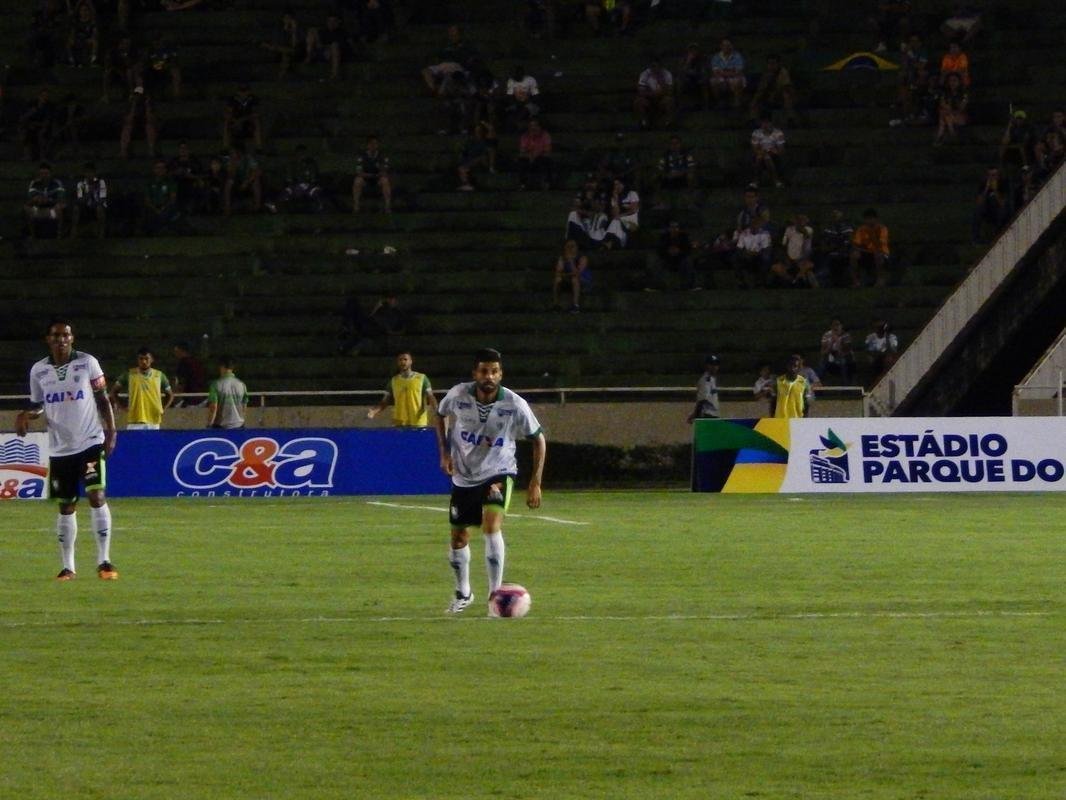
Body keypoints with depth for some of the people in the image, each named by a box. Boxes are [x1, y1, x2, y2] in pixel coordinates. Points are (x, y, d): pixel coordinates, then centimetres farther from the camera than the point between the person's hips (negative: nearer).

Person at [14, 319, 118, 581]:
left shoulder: (87, 363, -3)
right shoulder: (38, 370, 4)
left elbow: (102, 399, 2)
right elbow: (38, 405, 15)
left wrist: (111, 431, -6)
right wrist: (26, 414, -8)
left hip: (90, 442, -3)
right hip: (60, 448, 3)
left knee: (97, 496, -15)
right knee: (66, 506, 8)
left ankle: (104, 560, -11)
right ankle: (67, 566, 16)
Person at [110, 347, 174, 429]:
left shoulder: (159, 376, 5)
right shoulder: (129, 374, 1)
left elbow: (170, 395, 18)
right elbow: (114, 390, 11)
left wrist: (162, 410, 6)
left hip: (153, 423, 2)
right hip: (134, 423, -2)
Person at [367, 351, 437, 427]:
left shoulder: (422, 378, 4)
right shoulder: (393, 381, 9)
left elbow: (430, 398, 1)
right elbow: (385, 402, 11)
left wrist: (436, 410, -19)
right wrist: (374, 411, -7)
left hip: (419, 424, -1)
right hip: (400, 424, 1)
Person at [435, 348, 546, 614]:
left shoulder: (515, 405, -19)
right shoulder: (458, 395, -15)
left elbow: (538, 439, -5)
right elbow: (441, 414, 10)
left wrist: (535, 483, -8)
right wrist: (444, 452, -1)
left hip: (498, 473, -3)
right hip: (463, 476, 3)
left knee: (492, 524, -27)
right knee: (459, 537, 11)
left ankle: (495, 593, -20)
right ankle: (463, 594, 36)